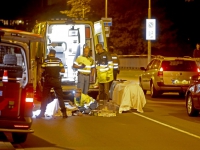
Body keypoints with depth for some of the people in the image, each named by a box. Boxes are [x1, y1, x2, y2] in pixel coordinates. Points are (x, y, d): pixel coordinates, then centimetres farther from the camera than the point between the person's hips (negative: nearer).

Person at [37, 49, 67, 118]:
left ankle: (42, 113, 4)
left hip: (48, 80, -1)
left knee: (45, 97, 6)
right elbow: (63, 70, 2)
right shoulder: (58, 60, 3)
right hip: (56, 80, 1)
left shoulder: (46, 60, -2)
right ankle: (64, 113, 2)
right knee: (60, 97, 7)